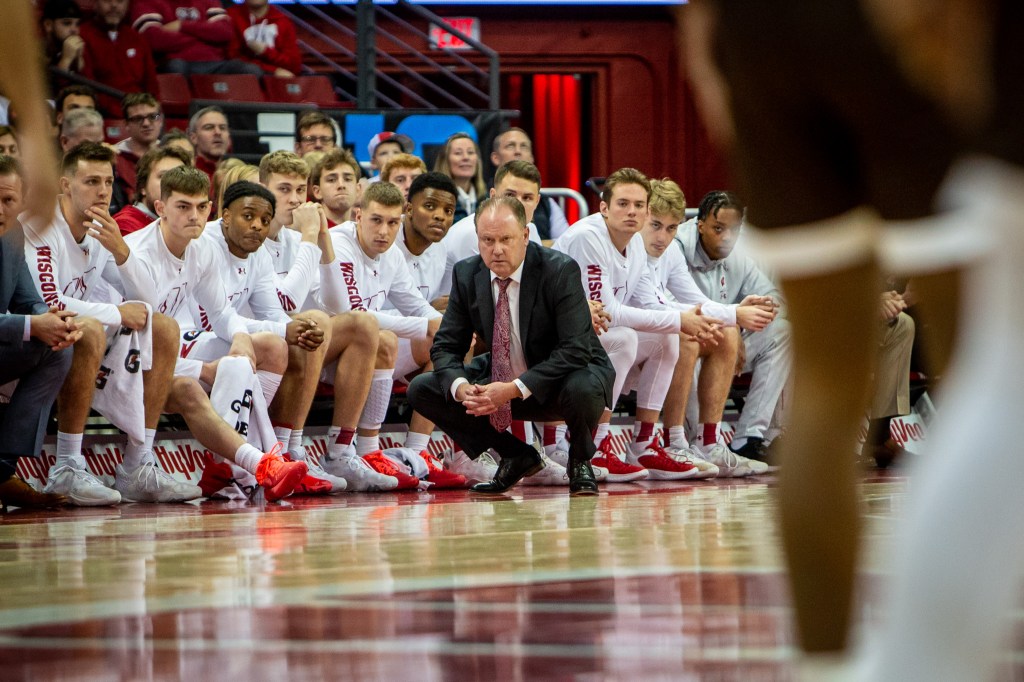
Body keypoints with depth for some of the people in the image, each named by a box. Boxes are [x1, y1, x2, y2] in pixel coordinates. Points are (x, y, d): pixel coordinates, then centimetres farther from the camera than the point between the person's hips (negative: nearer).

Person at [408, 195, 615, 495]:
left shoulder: (560, 271, -21)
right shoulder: (467, 274, -6)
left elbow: (575, 350, -27)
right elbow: (446, 346, -3)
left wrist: (515, 389, -35)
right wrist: (460, 387, -26)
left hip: (566, 378, -5)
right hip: (501, 383, 5)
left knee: (582, 390, -39)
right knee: (421, 390, -9)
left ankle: (580, 462, -3)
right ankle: (516, 456, 4)